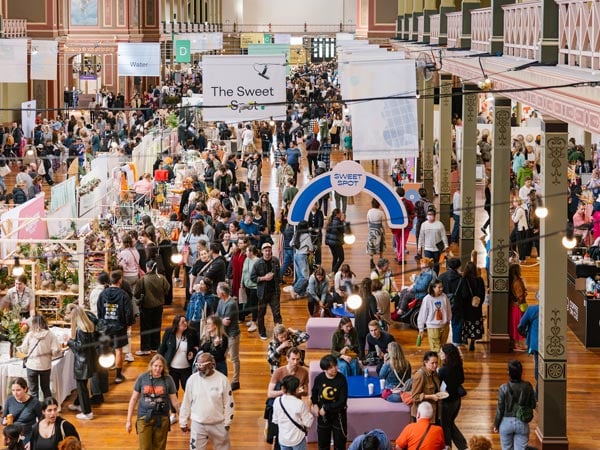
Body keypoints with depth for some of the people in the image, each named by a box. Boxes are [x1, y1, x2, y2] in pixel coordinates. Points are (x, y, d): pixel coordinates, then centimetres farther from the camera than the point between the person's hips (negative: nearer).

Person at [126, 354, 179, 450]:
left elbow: (174, 401, 2)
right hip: (144, 418, 0)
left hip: (162, 419, 0)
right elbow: (134, 399, 4)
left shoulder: (168, 380, -4)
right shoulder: (142, 378, -3)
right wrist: (128, 421, 4)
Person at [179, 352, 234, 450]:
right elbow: (186, 402, 3)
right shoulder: (192, 379, -6)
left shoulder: (222, 380, -11)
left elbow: (228, 403, -4)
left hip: (218, 425, -1)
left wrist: (227, 423, -4)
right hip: (198, 424, 1)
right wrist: (183, 422, 6)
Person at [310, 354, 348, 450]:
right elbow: (314, 392, 10)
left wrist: (326, 408, -19)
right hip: (322, 415, 3)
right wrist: (315, 404, -6)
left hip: (338, 414, -3)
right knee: (323, 442, 17)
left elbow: (342, 402, -20)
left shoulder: (341, 379, -21)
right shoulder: (319, 378, -12)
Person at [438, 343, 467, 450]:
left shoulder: (443, 370, -25)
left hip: (448, 401, -7)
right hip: (457, 399, 7)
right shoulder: (458, 366, -5)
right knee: (451, 423, 23)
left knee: (445, 425, 13)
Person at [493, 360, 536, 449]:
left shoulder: (504, 388, -15)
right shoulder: (527, 387, -10)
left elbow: (500, 409, -9)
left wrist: (496, 425, 4)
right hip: (522, 423, 1)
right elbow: (533, 405, -1)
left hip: (506, 422, -1)